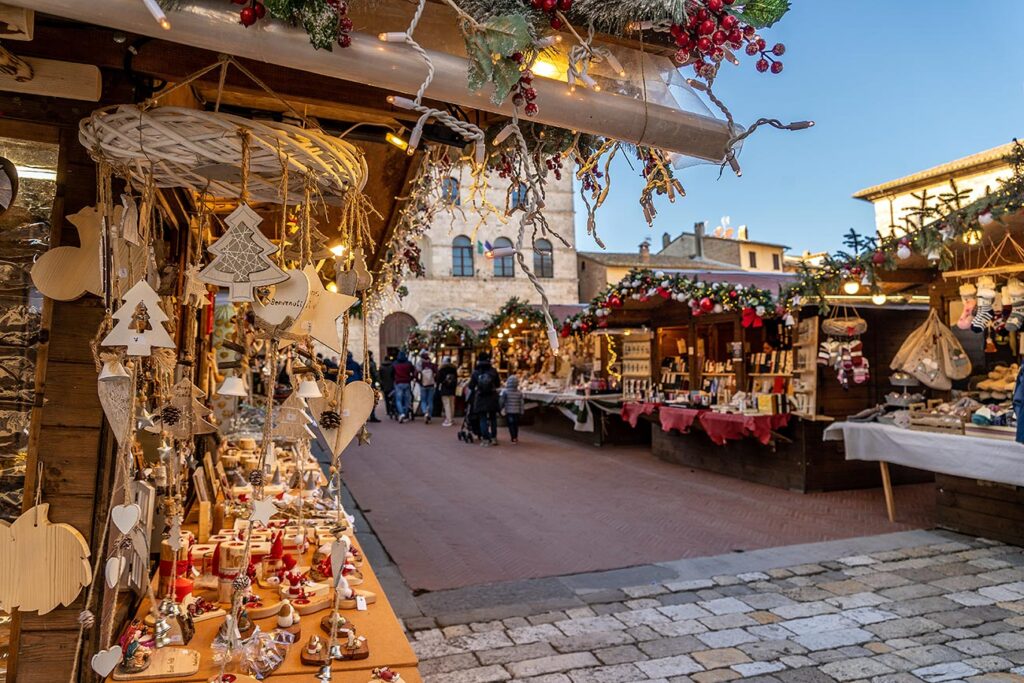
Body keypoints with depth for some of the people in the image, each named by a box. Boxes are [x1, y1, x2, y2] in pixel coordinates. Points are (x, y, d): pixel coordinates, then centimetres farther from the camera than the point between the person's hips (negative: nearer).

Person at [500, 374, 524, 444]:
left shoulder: (505, 391, -11)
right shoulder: (519, 392, -2)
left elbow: (502, 402, -7)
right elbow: (521, 403, 0)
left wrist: (501, 409, 7)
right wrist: (521, 412, 8)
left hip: (508, 412, -3)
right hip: (517, 412, 3)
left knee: (510, 425, 1)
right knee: (516, 425, 15)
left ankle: (513, 438, -9)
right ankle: (516, 438, 24)